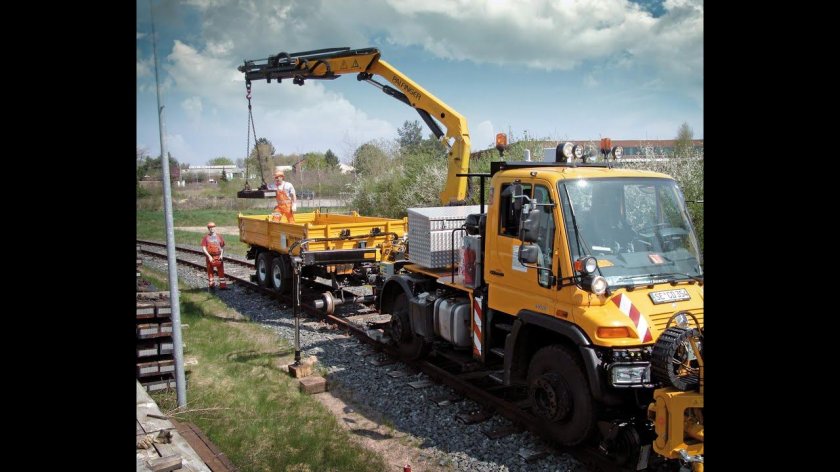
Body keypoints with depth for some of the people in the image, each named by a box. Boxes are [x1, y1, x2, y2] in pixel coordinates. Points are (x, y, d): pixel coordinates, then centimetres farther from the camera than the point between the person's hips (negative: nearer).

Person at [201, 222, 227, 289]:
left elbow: (222, 247, 8)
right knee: (210, 271, 8)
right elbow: (203, 248, -4)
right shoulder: (206, 237, 0)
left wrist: (221, 255, -6)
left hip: (218, 257, 1)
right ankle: (211, 285, 19)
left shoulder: (219, 237, 6)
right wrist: (209, 256, -14)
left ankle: (223, 285, 1)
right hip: (210, 257, -1)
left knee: (221, 271, -1)